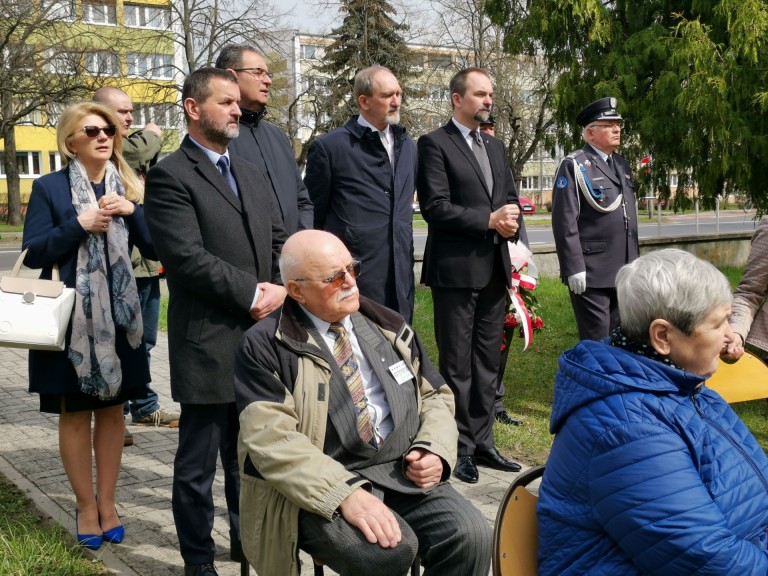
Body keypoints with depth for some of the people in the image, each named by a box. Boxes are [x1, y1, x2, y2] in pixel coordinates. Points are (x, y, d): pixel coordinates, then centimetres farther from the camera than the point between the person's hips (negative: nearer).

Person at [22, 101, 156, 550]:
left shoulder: (129, 187, 8)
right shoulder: (50, 187, -3)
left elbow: (155, 249, 1)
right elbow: (33, 252, -9)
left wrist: (132, 211, -13)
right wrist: (81, 225, -19)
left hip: (119, 318, 3)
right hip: (70, 319, -3)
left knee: (113, 409, 10)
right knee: (75, 413, 6)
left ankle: (107, 503, 22)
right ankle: (86, 506, 19)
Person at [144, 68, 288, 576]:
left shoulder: (252, 174, 17)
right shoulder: (170, 176, -7)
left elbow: (280, 241, 13)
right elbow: (188, 257, -17)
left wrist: (280, 290, -5)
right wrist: (253, 293, -15)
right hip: (208, 342, -6)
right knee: (199, 462, 6)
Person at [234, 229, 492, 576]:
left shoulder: (386, 326, 13)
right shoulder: (265, 347, -4)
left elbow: (436, 395, 19)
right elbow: (271, 438, -15)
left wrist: (435, 450, -3)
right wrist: (346, 493, -27)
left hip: (404, 473, 5)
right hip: (322, 488, -4)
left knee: (471, 536, -20)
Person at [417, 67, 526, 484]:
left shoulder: (495, 148, 17)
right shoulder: (434, 144, -5)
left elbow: (511, 199, 19)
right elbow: (435, 207, -14)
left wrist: (511, 222, -3)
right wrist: (489, 221, -17)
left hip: (495, 269, 7)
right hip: (456, 269, -7)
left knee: (488, 362, 12)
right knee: (457, 366, 1)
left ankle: (482, 442, 22)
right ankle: (459, 449, 10)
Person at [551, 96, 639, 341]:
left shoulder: (622, 165, 17)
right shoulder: (574, 166, -6)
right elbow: (565, 221, -13)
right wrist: (574, 268, -19)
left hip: (624, 272, 7)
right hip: (591, 273, -7)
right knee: (596, 342, -2)